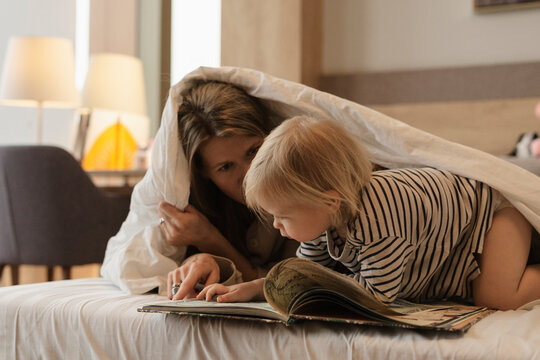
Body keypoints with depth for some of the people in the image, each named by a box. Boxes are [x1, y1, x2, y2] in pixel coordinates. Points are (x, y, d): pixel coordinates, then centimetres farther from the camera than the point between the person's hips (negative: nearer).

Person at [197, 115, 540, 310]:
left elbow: (376, 293, -32)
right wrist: (252, 288, -16)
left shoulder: (376, 222, -43)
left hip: (492, 204, -8)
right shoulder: (322, 213, -16)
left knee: (497, 297, -25)